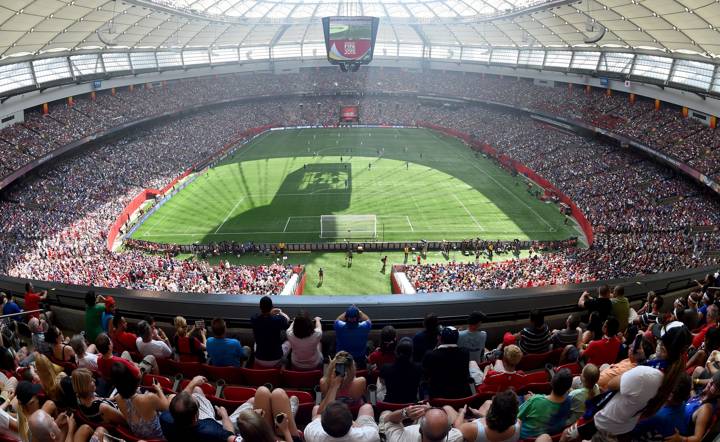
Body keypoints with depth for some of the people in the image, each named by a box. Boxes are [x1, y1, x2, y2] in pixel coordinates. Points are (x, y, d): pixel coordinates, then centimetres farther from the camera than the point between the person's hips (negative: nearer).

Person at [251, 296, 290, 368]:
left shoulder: (254, 319, -17)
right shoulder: (279, 319, -22)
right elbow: (287, 320, 2)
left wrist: (270, 314, 12)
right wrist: (280, 312, 15)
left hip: (259, 362, 2)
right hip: (275, 361, -2)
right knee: (288, 343, 28)